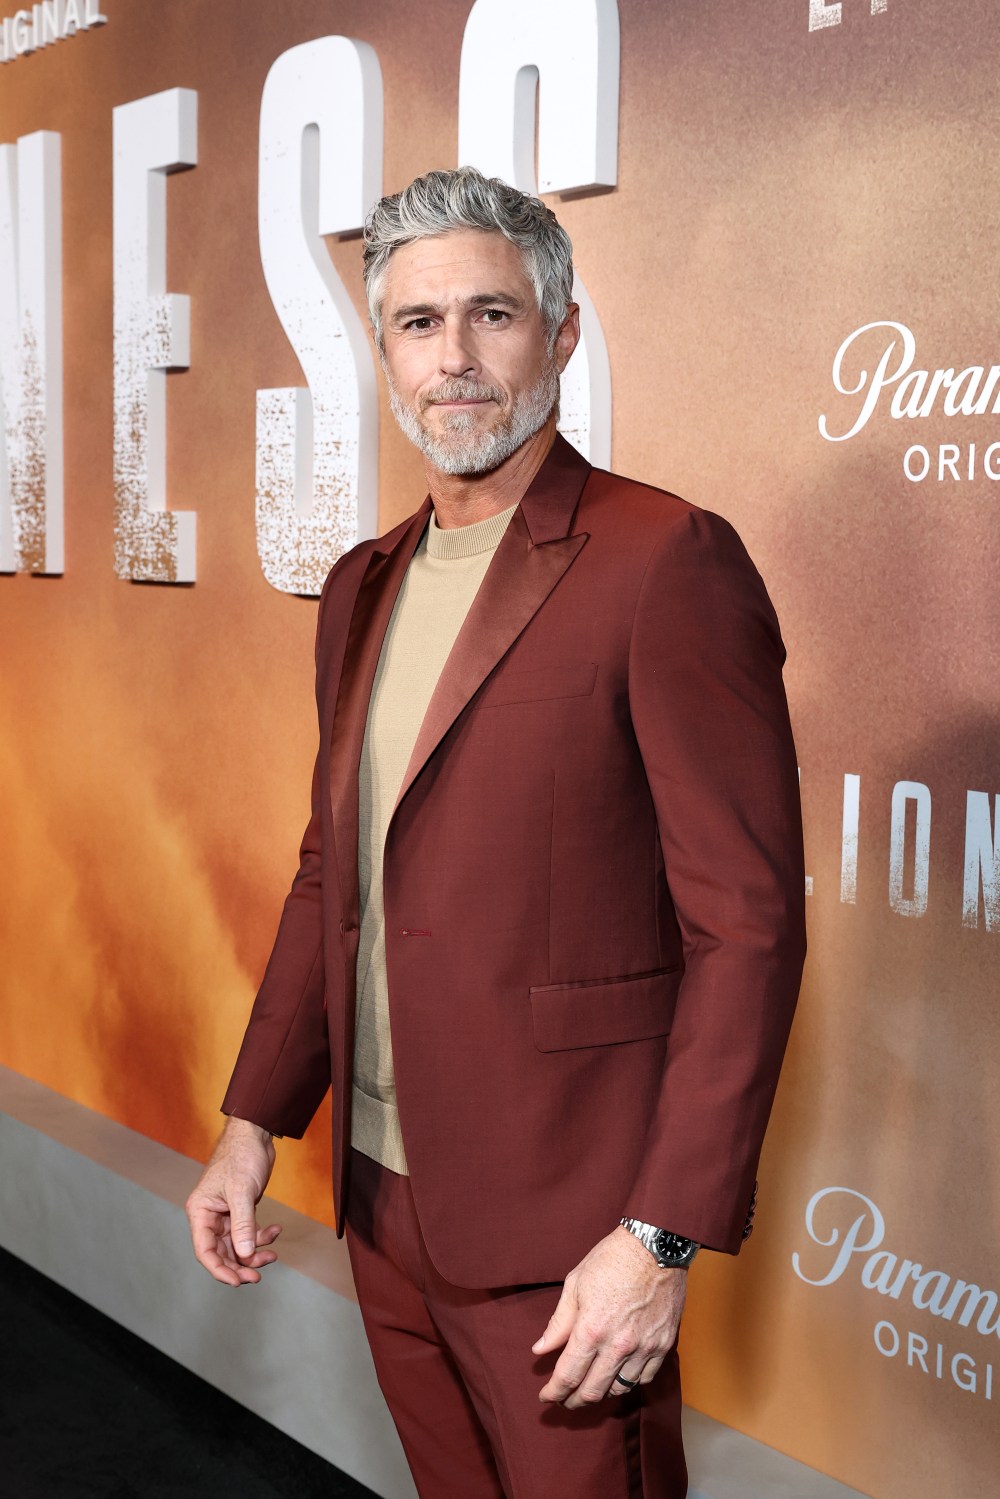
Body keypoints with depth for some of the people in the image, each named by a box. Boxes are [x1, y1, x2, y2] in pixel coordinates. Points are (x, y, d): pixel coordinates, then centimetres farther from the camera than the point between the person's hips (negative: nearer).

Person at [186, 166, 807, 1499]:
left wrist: (661, 1238, -19)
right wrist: (255, 1118, 11)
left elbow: (749, 922, -17)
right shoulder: (367, 585, 10)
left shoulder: (665, 561, -14)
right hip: (381, 1190, 7)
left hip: (560, 1225, -7)